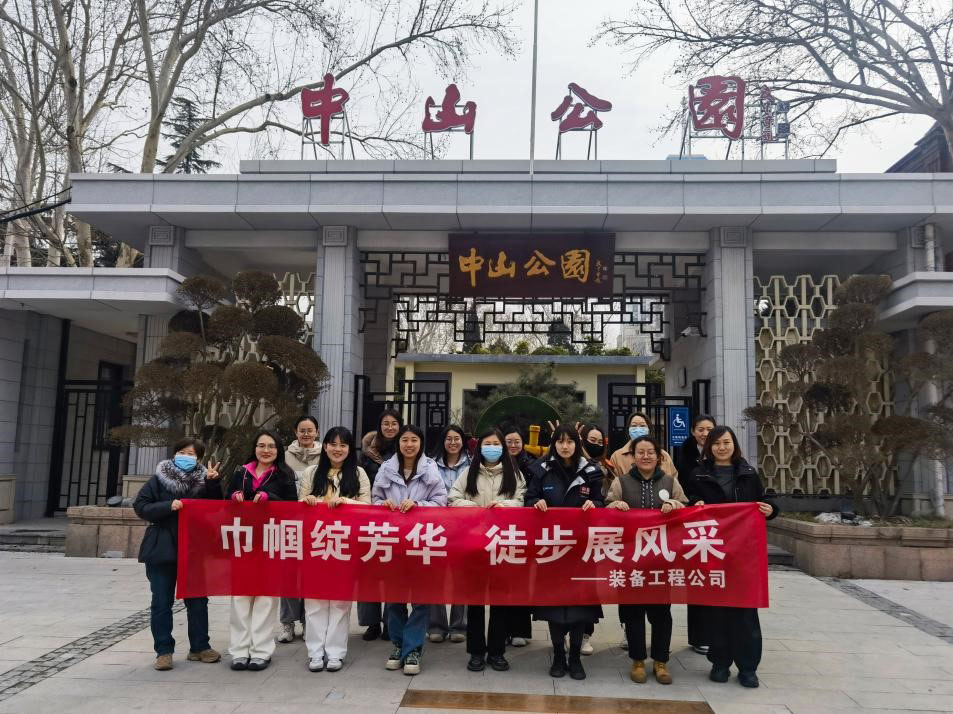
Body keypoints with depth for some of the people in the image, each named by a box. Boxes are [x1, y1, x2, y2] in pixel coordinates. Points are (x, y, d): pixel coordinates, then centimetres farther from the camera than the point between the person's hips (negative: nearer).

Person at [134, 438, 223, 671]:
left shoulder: (203, 480, 2)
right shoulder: (159, 479, -2)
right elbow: (140, 507, -6)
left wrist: (213, 483, -14)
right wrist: (169, 506, -20)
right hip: (162, 550, -2)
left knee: (197, 600, 9)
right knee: (162, 602, 4)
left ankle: (199, 647, 22)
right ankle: (164, 651, 15)